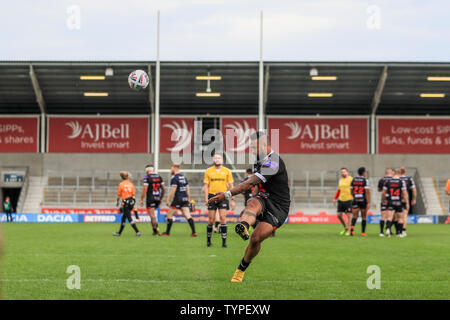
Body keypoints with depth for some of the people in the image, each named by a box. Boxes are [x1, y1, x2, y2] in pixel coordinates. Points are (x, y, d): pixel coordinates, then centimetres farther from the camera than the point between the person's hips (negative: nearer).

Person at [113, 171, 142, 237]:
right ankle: (119, 233, 27)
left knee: (129, 218, -6)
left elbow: (119, 195, -2)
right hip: (131, 202, 6)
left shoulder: (121, 184, -5)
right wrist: (133, 203, 12)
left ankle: (137, 232, -17)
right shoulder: (131, 184, 6)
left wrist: (118, 202, 14)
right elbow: (134, 194, 4)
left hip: (125, 202, -6)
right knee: (124, 217, 18)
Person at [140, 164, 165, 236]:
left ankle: (155, 231, -4)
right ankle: (156, 226, 12)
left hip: (150, 198, -6)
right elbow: (163, 189, 11)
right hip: (157, 198, 6)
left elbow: (145, 189, -13)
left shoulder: (147, 177, -7)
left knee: (152, 215, -3)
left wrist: (141, 199, -7)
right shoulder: (159, 177, 9)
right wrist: (161, 199, 20)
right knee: (152, 214, 21)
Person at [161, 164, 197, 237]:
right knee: (188, 216, 0)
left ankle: (167, 232, 11)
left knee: (169, 215, 6)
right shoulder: (184, 177, 14)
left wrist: (168, 200, -10)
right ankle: (194, 232, -10)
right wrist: (188, 199, 22)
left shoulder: (174, 178, -10)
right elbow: (188, 190, 17)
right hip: (184, 199, 7)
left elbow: (172, 191, -15)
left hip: (177, 199, -7)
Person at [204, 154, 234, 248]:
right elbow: (206, 185, 8)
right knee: (211, 220, 2)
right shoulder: (208, 171, 7)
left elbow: (230, 185, 9)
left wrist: (232, 198, 2)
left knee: (223, 218, -9)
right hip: (212, 196, 1)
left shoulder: (227, 171, 7)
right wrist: (206, 198, -2)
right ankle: (208, 240, 18)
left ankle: (224, 242, -6)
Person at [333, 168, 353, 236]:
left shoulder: (351, 179, -6)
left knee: (348, 215, -5)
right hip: (341, 200, 7)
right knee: (339, 215, 4)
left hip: (349, 200, -7)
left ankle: (349, 231, 2)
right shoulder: (340, 180, 16)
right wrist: (335, 198, 20)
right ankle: (345, 228, 23)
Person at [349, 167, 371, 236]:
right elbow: (367, 192, -12)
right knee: (364, 217, 8)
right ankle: (363, 232, 10)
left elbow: (351, 191, 14)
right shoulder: (365, 180, -6)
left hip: (355, 200, 3)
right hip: (363, 200, -3)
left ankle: (352, 227, -25)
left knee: (355, 215, 2)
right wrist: (368, 203, -12)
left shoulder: (353, 180, 8)